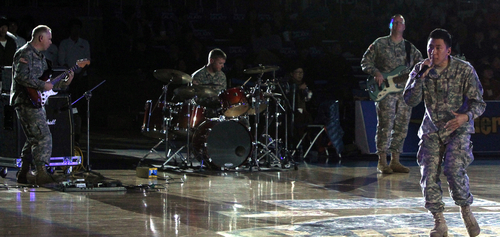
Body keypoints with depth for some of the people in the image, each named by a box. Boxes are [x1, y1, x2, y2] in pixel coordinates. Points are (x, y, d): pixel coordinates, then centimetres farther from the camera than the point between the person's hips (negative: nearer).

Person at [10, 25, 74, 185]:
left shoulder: (39, 56, 20)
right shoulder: (25, 54, -12)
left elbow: (46, 76, 25)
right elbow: (21, 77, -25)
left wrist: (63, 83, 11)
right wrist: (43, 85, -23)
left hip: (35, 102, 11)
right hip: (26, 102, -11)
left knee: (34, 139, 14)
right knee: (43, 137, -15)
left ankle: (23, 174, 20)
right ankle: (41, 174, -17)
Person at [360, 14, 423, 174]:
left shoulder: (410, 48, 15)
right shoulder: (380, 44, 5)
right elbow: (365, 62, 4)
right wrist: (376, 73, -13)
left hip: (405, 92, 4)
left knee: (401, 127, 4)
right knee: (385, 125, -10)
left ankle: (395, 161, 11)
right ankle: (382, 162, -7)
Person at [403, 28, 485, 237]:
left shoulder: (464, 70, -12)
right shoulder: (420, 69, -3)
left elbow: (478, 102, -11)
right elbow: (410, 100, -11)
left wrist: (466, 116, -33)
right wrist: (421, 76, -23)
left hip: (458, 128, -3)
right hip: (432, 129, 3)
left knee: (454, 169, -24)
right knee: (429, 174, -9)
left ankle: (466, 210, 2)